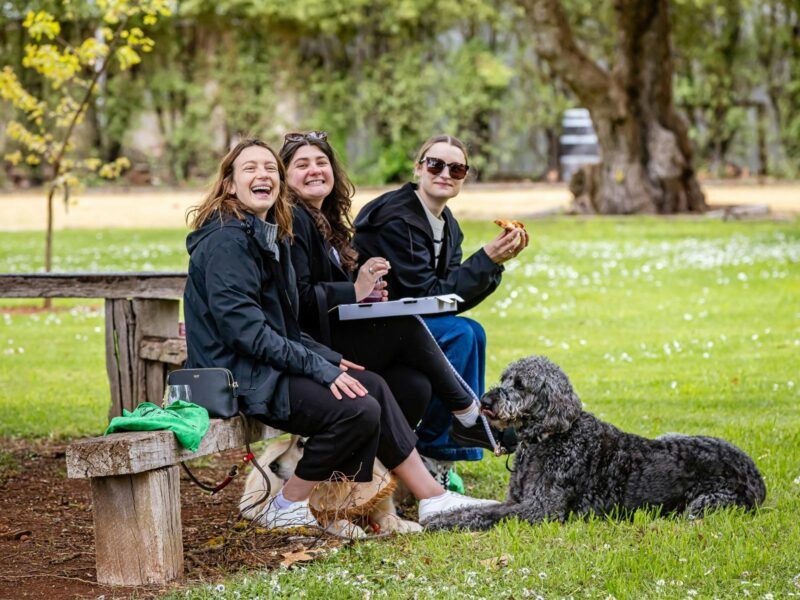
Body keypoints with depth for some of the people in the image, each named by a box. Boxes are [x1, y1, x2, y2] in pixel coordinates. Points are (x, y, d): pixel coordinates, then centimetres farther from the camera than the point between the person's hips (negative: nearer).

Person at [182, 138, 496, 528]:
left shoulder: (266, 236, 17)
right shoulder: (227, 240, -15)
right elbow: (242, 327, -23)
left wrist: (328, 358, 8)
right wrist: (318, 367, -21)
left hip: (264, 365, 10)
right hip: (236, 378, -10)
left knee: (372, 386, 4)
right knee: (358, 409, -19)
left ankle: (432, 499, 5)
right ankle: (288, 507, -7)